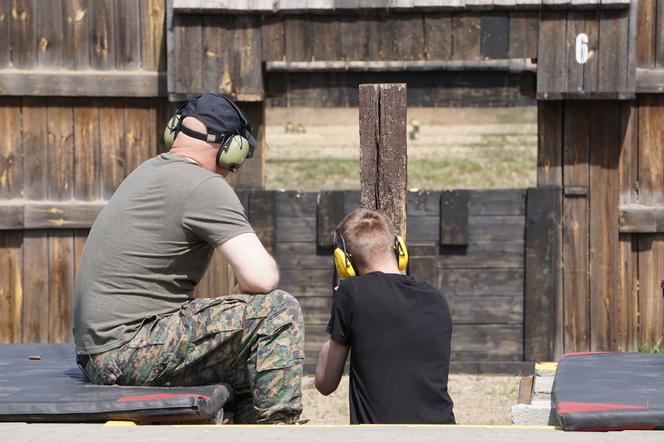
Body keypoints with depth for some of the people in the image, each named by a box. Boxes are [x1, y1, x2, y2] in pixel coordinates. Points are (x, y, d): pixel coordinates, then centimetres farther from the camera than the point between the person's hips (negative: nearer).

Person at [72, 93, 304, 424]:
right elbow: (261, 279, -21)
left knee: (249, 366, 24)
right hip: (130, 349, -10)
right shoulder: (205, 187, -13)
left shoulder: (148, 171, 17)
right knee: (279, 311, -10)